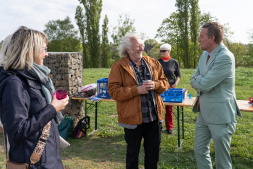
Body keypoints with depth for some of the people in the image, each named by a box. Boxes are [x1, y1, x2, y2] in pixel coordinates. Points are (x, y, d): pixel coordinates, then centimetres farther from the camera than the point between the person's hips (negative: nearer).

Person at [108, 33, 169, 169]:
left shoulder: (153, 63, 6)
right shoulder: (118, 67, -8)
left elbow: (165, 82, 8)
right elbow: (113, 91, -14)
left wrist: (155, 85, -14)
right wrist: (136, 90, -21)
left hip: (154, 117, 4)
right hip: (133, 118, -4)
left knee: (153, 152, 19)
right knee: (132, 153, 15)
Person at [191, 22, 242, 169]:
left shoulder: (225, 57, -20)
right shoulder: (205, 54, 8)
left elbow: (204, 84, -24)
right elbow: (193, 81, 11)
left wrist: (199, 79, -3)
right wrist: (202, 81, -9)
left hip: (220, 116, -8)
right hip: (204, 113, 9)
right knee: (200, 151, 20)